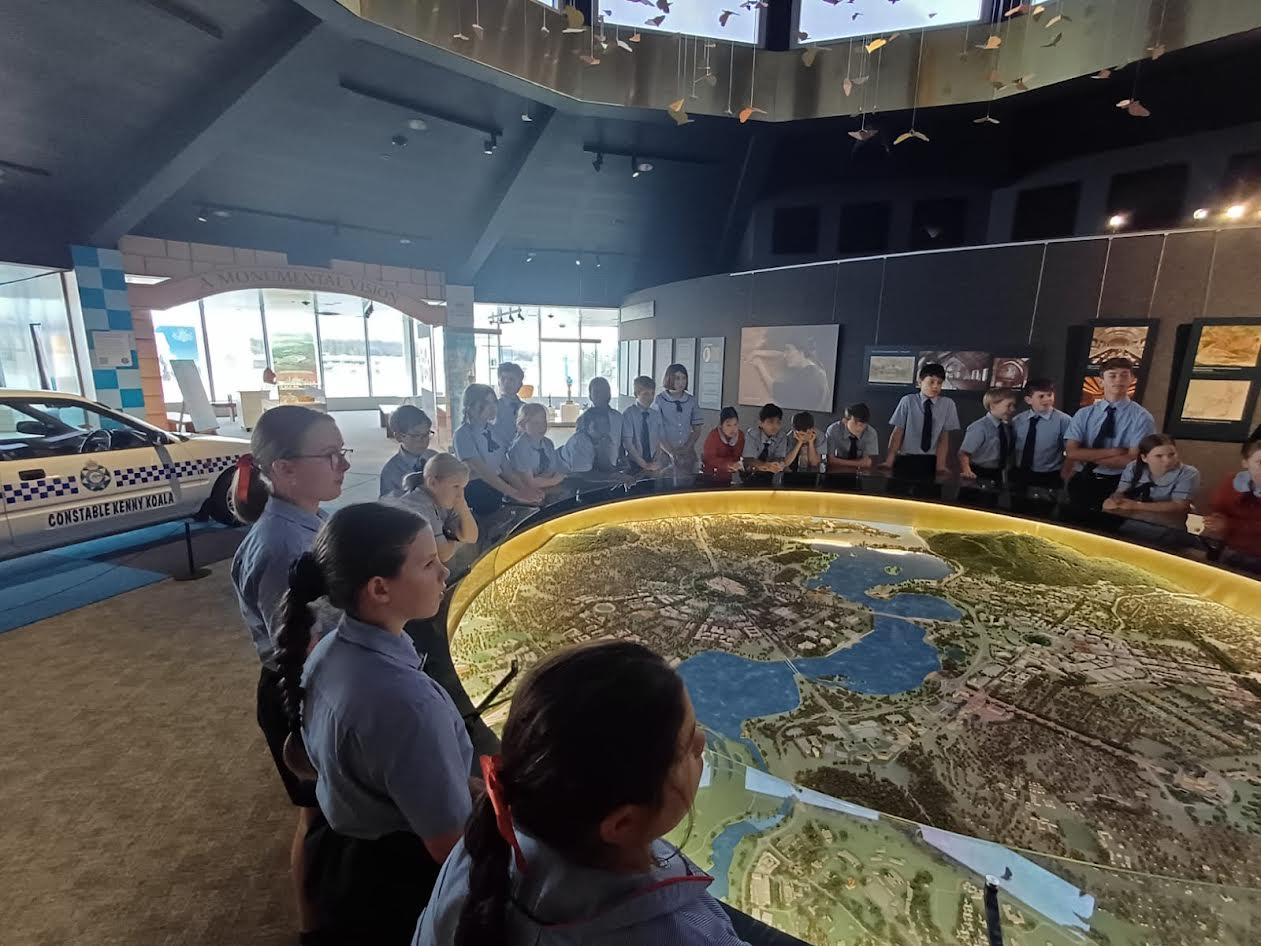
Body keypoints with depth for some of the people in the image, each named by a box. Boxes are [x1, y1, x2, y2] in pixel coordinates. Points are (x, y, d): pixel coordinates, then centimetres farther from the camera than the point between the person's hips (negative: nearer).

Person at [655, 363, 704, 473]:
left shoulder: (691, 401, 6)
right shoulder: (659, 401, -4)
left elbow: (697, 430, 9)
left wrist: (686, 448, -5)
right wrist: (671, 452, -13)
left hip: (687, 454, 3)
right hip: (665, 453, -3)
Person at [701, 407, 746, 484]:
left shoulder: (740, 435, -7)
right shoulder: (714, 435, -18)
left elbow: (736, 458, -9)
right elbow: (710, 459, -23)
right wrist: (729, 464, -36)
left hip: (729, 474, 3)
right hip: (711, 473, -3)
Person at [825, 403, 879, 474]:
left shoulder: (871, 433, -12)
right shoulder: (833, 430, -16)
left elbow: (868, 462, -17)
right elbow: (829, 459, -21)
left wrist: (840, 462, -19)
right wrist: (858, 463, -21)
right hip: (838, 473, -1)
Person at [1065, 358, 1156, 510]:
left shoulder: (1142, 417, -3)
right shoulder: (1084, 414, 3)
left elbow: (1132, 460, -12)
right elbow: (1072, 452, -7)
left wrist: (1088, 456, -10)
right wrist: (1112, 452, -14)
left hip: (1116, 486, -2)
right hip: (1081, 482, 2)